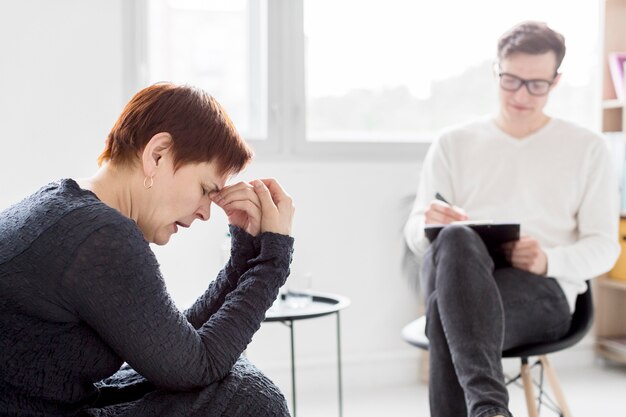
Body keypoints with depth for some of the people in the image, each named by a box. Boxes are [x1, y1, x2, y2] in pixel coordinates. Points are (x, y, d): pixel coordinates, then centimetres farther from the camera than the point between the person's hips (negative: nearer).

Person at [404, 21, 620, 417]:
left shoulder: (587, 149, 15)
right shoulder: (454, 143, 17)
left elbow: (604, 247, 8)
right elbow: (415, 235, 11)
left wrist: (549, 260, -15)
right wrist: (430, 225, -16)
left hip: (545, 291, -1)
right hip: (458, 280, 2)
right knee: (455, 238, -39)